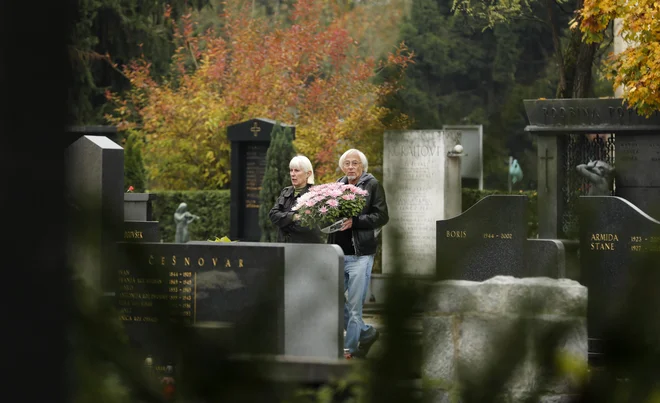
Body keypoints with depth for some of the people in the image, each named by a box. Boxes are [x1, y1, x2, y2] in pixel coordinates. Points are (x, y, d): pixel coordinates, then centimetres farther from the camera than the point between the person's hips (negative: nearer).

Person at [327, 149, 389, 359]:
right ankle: (366, 333, 23)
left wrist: (354, 222, -19)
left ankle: (350, 348, 5)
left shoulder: (372, 185, -1)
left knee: (354, 305, -3)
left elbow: (382, 216, -8)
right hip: (338, 252, 6)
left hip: (359, 255, -6)